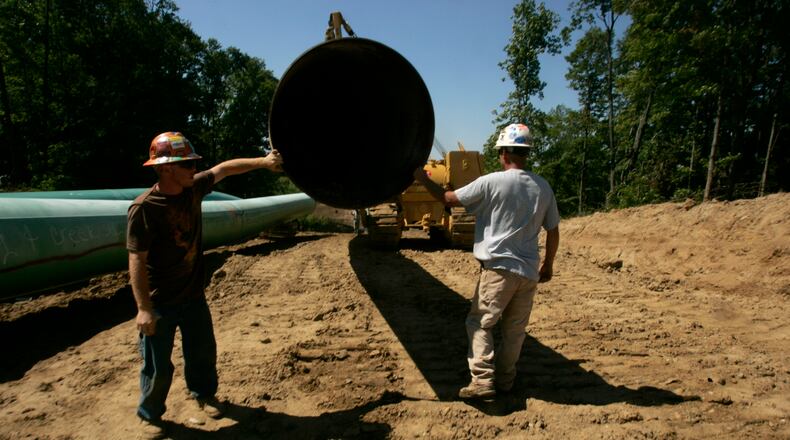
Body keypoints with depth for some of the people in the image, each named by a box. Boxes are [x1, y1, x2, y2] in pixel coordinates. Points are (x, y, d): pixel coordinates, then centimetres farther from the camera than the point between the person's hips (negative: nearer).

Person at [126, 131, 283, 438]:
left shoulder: (194, 188, -5)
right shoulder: (144, 208, -22)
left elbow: (224, 168, 10)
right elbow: (137, 261, -22)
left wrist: (263, 162, 9)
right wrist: (143, 308, -23)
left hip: (193, 295, 6)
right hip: (160, 303, -6)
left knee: (203, 352, 21)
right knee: (158, 367, 9)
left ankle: (204, 394, 45)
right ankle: (149, 415, 33)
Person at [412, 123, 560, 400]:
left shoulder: (492, 182, -10)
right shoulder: (543, 187, 6)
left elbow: (449, 199, -4)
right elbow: (553, 231, 11)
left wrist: (422, 179, 11)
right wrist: (548, 264, 24)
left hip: (498, 267, -5)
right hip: (529, 272, 6)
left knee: (479, 323, 4)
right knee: (515, 329, 14)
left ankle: (483, 380, -2)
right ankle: (505, 380, 24)